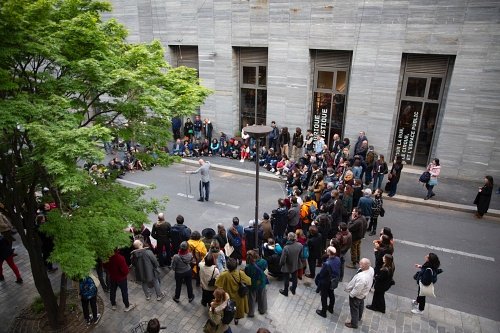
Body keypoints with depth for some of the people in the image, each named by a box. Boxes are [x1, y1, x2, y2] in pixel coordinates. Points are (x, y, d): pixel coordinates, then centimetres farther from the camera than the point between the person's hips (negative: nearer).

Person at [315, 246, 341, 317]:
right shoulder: (338, 259, -17)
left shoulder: (327, 264, -38)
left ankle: (323, 312, 36)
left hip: (325, 283, -6)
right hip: (334, 282, 7)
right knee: (331, 294, 29)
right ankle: (331, 308, 51)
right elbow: (337, 270, -1)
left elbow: (321, 274, -24)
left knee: (324, 297, 16)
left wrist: (316, 280, -9)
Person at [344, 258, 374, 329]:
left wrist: (351, 294, -16)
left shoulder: (362, 278, -46)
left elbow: (357, 290, -33)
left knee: (354, 309, 19)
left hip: (357, 296, -8)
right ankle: (359, 317, 61)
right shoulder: (371, 269, -23)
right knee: (360, 305, 34)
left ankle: (354, 324, 42)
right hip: (363, 293, 8)